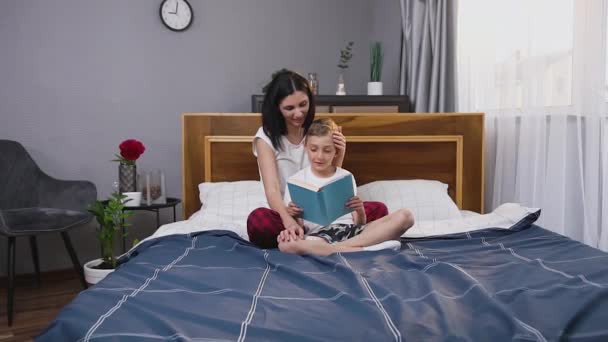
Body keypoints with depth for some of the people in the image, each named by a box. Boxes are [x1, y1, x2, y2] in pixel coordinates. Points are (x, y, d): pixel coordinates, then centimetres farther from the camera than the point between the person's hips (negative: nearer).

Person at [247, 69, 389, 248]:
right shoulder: (266, 137, -6)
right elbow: (272, 189, -19)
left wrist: (338, 157, -16)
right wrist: (289, 221, -39)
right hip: (286, 214, -3)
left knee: (378, 209, -19)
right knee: (257, 220, -37)